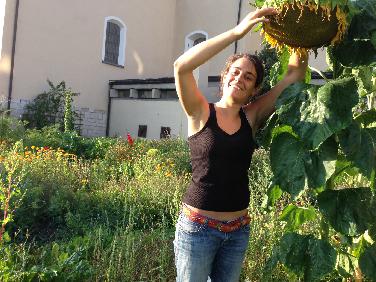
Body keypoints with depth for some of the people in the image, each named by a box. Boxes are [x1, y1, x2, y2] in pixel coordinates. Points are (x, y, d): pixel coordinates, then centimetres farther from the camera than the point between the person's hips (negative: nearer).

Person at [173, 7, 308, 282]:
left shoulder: (252, 117, 2)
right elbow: (181, 66, -24)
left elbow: (295, 74, -1)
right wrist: (237, 32, -25)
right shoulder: (201, 113, -7)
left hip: (239, 228, 4)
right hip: (198, 226, -4)